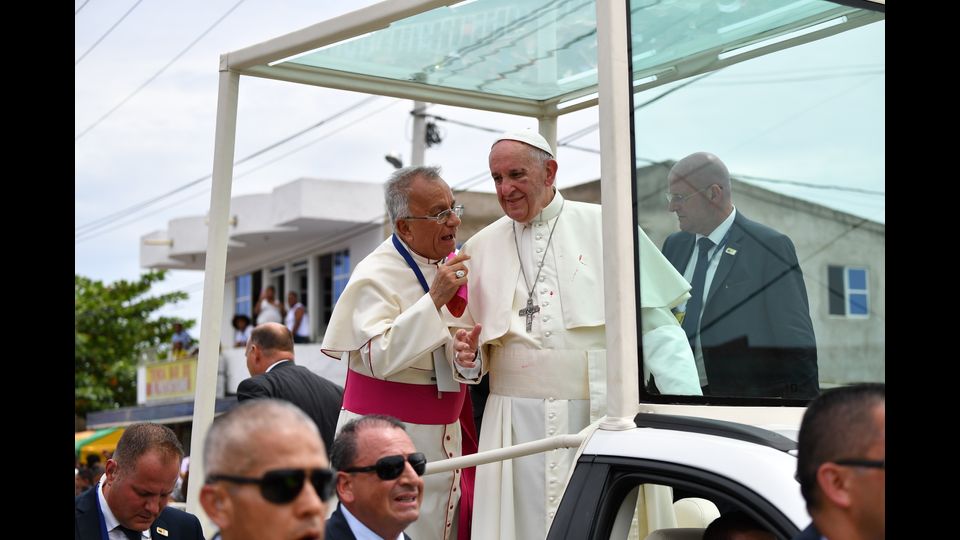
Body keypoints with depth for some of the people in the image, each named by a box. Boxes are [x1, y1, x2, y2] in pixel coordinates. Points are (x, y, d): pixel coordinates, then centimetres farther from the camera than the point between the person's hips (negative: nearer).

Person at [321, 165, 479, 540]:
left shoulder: (452, 263, 6)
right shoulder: (374, 276, -14)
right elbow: (380, 357, -26)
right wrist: (434, 299, -26)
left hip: (447, 432, 6)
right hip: (388, 434, -6)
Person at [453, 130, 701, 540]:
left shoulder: (605, 227, 1)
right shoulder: (480, 247, 11)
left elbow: (655, 324, -2)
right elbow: (478, 349, 17)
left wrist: (687, 408, -11)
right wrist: (470, 354, -6)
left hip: (601, 413, -2)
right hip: (517, 420, 2)